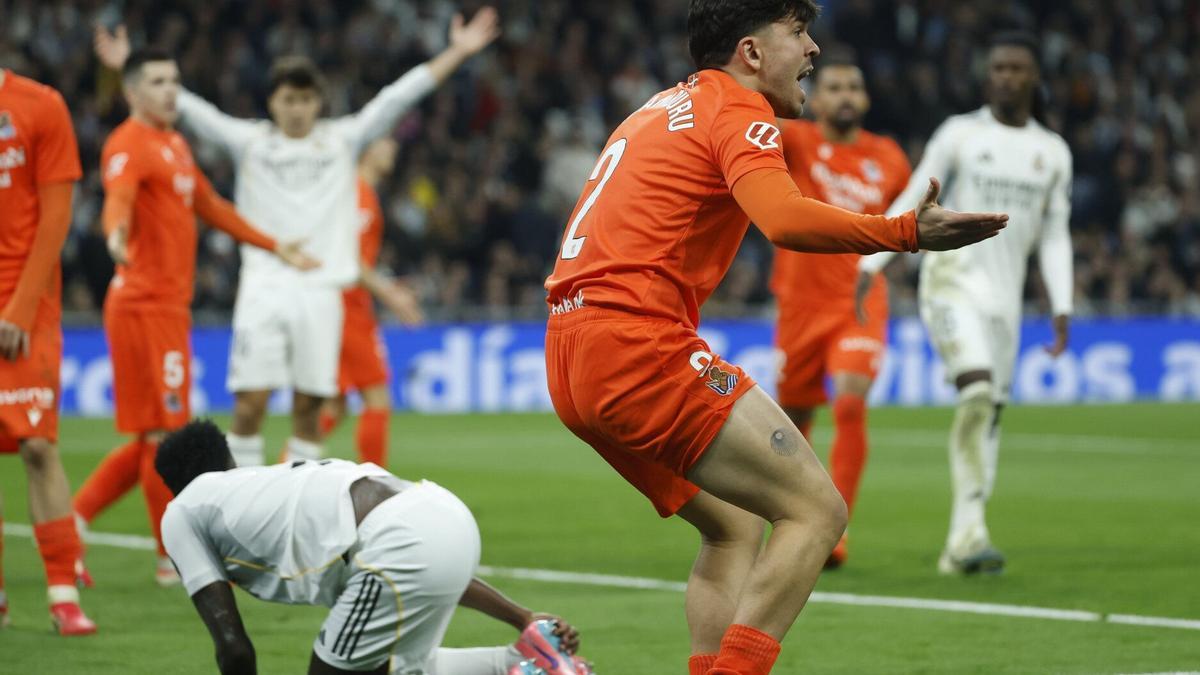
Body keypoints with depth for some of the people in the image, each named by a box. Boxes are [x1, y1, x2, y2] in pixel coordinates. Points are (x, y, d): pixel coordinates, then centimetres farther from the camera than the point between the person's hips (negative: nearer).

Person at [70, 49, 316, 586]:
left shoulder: (174, 144, 19)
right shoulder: (129, 145, -12)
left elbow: (211, 207, 31)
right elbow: (118, 196, -33)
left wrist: (275, 248, 36)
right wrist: (116, 232, -56)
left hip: (170, 306, 10)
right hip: (145, 304, -10)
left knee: (152, 439, 12)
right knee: (164, 435, -3)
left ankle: (71, 521, 15)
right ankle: (175, 560, 5)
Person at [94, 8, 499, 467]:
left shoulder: (342, 140, 9)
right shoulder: (249, 141, 6)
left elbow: (398, 97, 7)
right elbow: (190, 109, 2)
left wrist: (457, 53, 4)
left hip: (321, 288, 1)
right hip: (264, 287, -1)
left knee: (309, 404, 3)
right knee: (251, 401, -7)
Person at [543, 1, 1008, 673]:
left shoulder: (660, 110, 25)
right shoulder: (737, 109, -4)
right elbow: (785, 220, -22)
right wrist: (906, 232, -19)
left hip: (571, 358, 10)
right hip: (640, 345, -10)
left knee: (736, 526, 19)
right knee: (817, 512, -8)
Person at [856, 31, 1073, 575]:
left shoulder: (1053, 153, 11)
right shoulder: (959, 134, 2)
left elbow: (1054, 238, 13)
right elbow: (912, 203, 2)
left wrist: (1062, 309, 4)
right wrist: (870, 264, -7)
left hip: (1004, 296, 4)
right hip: (951, 280, -4)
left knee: (989, 415, 1)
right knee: (977, 392, -24)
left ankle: (961, 543, 6)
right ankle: (972, 528, -22)